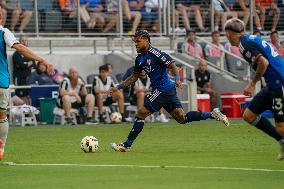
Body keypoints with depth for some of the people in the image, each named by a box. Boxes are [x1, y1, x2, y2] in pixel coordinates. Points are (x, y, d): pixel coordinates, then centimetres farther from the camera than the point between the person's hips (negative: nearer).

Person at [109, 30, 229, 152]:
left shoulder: (154, 53, -13)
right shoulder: (140, 59, 13)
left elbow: (172, 65, -18)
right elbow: (134, 77, 22)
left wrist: (177, 79, -34)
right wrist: (118, 87, 18)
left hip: (162, 90, -9)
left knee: (141, 114, -8)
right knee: (182, 118, 10)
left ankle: (127, 145, -4)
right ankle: (213, 114, 14)